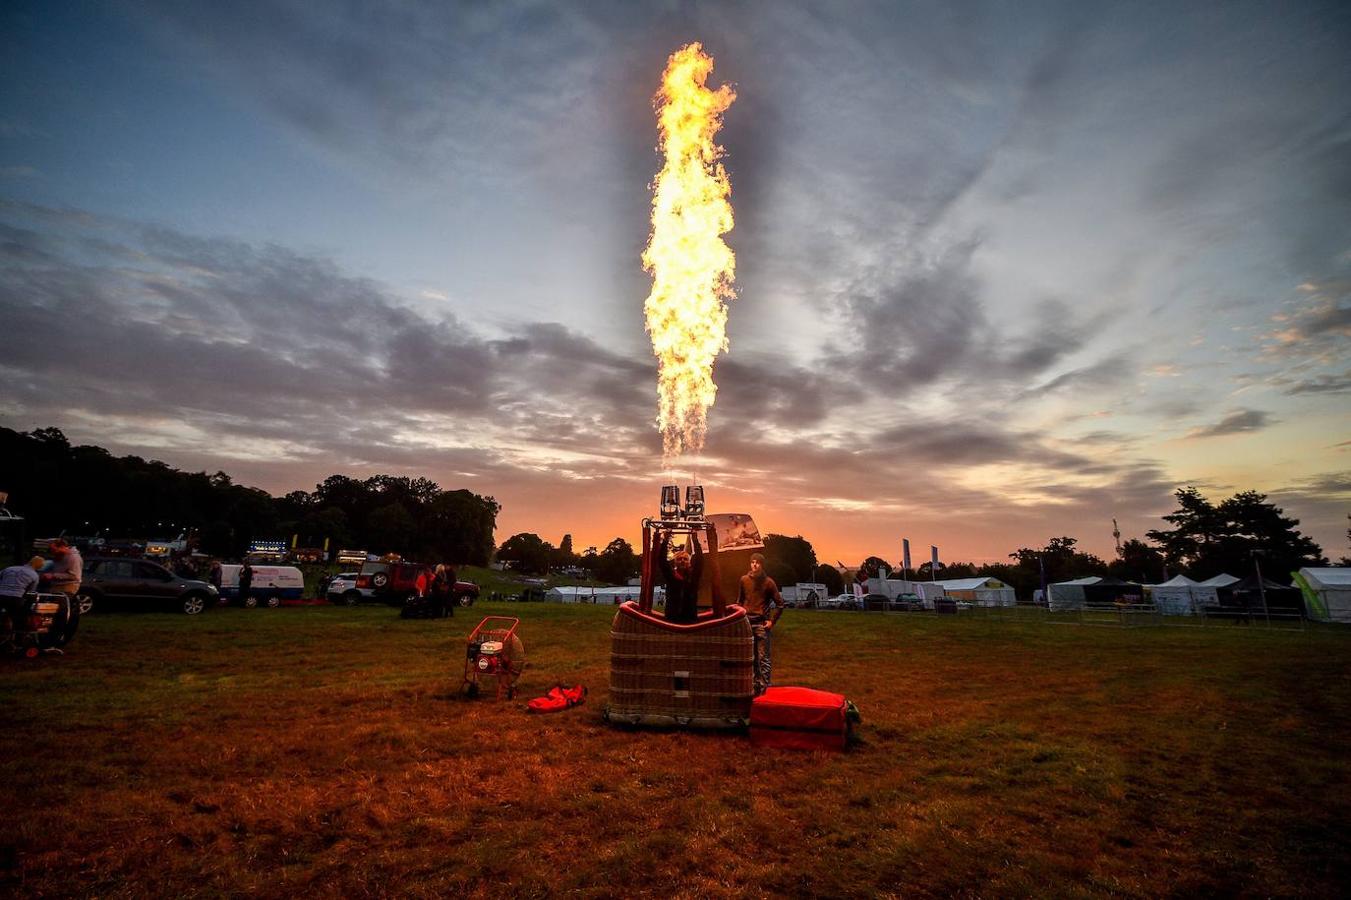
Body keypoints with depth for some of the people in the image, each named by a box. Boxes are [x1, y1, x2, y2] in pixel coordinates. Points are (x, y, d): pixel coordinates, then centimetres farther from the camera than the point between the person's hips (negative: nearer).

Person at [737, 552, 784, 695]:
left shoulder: (768, 582, -4)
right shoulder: (744, 579, 5)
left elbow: (780, 603, 0)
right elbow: (740, 601, 14)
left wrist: (772, 621, -5)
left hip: (762, 624, -4)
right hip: (747, 623, 4)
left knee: (764, 658, -3)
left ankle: (763, 688, 2)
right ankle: (755, 686, 21)